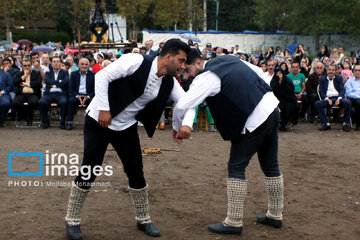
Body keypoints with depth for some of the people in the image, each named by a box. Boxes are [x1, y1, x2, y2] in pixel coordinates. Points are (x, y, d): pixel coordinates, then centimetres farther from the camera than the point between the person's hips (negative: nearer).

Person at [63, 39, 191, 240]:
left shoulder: (169, 83, -1)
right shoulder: (136, 62, -20)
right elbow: (102, 76, -20)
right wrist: (104, 109, -22)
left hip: (126, 127, 6)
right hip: (99, 121, -6)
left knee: (136, 172, 6)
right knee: (89, 170, -2)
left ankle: (143, 219, 24)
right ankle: (72, 220, 15)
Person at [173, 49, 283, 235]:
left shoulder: (206, 78, -14)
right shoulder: (228, 59, 10)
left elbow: (182, 106, -20)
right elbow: (259, 72, 20)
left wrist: (177, 127, -3)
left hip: (254, 120, -9)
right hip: (272, 109, 9)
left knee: (236, 168, 1)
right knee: (270, 166, 18)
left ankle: (233, 222, 5)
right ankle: (275, 216, 31)